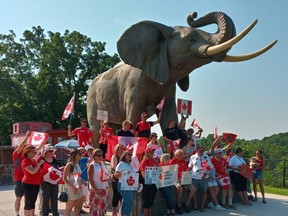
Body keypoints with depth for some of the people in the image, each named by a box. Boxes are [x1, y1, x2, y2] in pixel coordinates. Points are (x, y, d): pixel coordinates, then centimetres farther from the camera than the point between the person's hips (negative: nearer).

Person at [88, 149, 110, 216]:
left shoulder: (103, 164, 9)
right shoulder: (92, 165, -10)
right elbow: (90, 178, -14)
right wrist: (95, 189, -18)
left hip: (104, 189, 6)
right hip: (96, 189, -6)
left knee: (103, 206, 12)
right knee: (94, 207, 0)